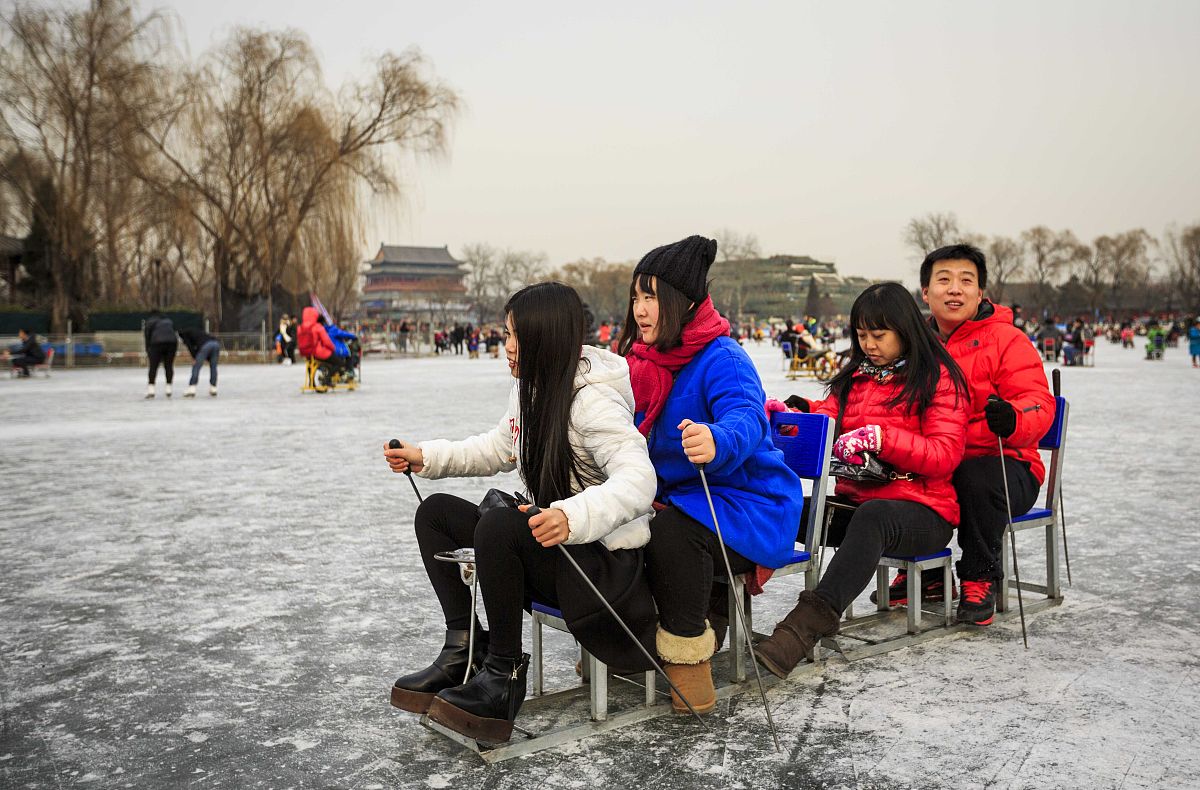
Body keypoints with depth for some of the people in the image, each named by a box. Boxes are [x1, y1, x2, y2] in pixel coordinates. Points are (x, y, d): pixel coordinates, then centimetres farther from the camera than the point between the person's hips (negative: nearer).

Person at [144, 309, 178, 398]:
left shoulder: (150, 322, 17)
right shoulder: (169, 321, 28)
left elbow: (147, 337, 9)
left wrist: (148, 350, 15)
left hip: (157, 343, -3)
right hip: (172, 342, 3)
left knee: (153, 367, 1)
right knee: (169, 366, 10)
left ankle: (151, 390, -7)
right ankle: (168, 389, 8)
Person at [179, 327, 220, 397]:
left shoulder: (183, 333, 20)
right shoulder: (196, 331, 40)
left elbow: (189, 345, 5)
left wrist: (194, 358, 2)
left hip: (205, 345, -6)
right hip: (216, 343, 6)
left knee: (196, 367, -2)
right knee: (213, 367, 16)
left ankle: (191, 390, -7)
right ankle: (213, 389, 18)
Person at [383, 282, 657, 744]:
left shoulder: (592, 400, -22)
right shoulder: (531, 388, 4)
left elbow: (638, 480, -34)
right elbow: (500, 449, 21)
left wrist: (573, 516, -50)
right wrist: (427, 457, 11)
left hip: (605, 561, -9)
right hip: (548, 545, 9)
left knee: (497, 526, -33)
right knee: (435, 512, 7)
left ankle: (503, 674, -14)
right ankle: (464, 649, 5)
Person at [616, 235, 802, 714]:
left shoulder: (723, 360, -18)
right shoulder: (644, 360, 6)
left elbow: (746, 420, -38)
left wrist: (717, 441, -60)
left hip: (747, 507, -7)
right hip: (674, 499, 7)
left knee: (672, 529, -34)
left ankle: (687, 655, -16)